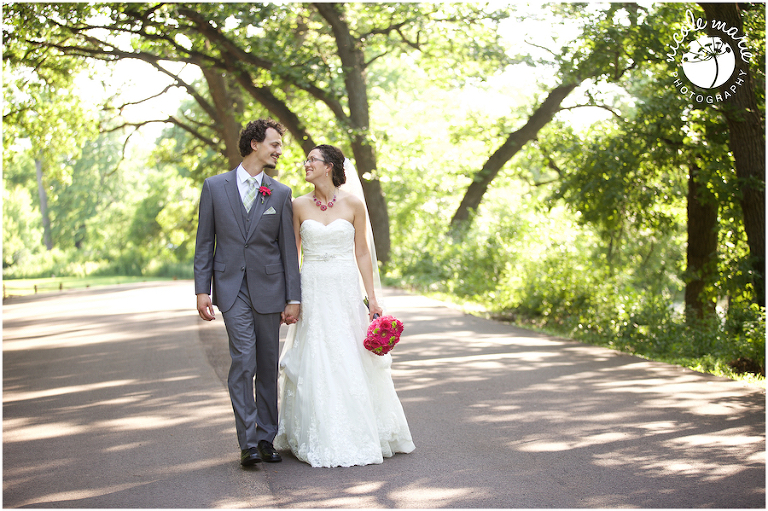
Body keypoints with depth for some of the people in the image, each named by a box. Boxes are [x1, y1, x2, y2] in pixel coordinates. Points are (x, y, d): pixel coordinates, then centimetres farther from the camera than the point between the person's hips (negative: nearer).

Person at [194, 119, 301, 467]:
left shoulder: (281, 194, 6)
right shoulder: (215, 187, 3)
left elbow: (288, 249, 5)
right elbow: (205, 242, 3)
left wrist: (293, 298, 1)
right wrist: (202, 290, -4)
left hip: (268, 288, 2)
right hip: (231, 288, -2)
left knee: (268, 365, 7)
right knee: (244, 360, -13)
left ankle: (267, 438, 17)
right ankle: (247, 441, -7)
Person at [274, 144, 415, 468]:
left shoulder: (353, 205, 0)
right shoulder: (299, 206, 4)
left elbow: (362, 253, 3)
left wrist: (371, 296, -1)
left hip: (346, 291, -1)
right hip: (312, 292, 1)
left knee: (352, 363, 2)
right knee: (314, 364, 1)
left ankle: (359, 435, 15)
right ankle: (319, 439, 11)